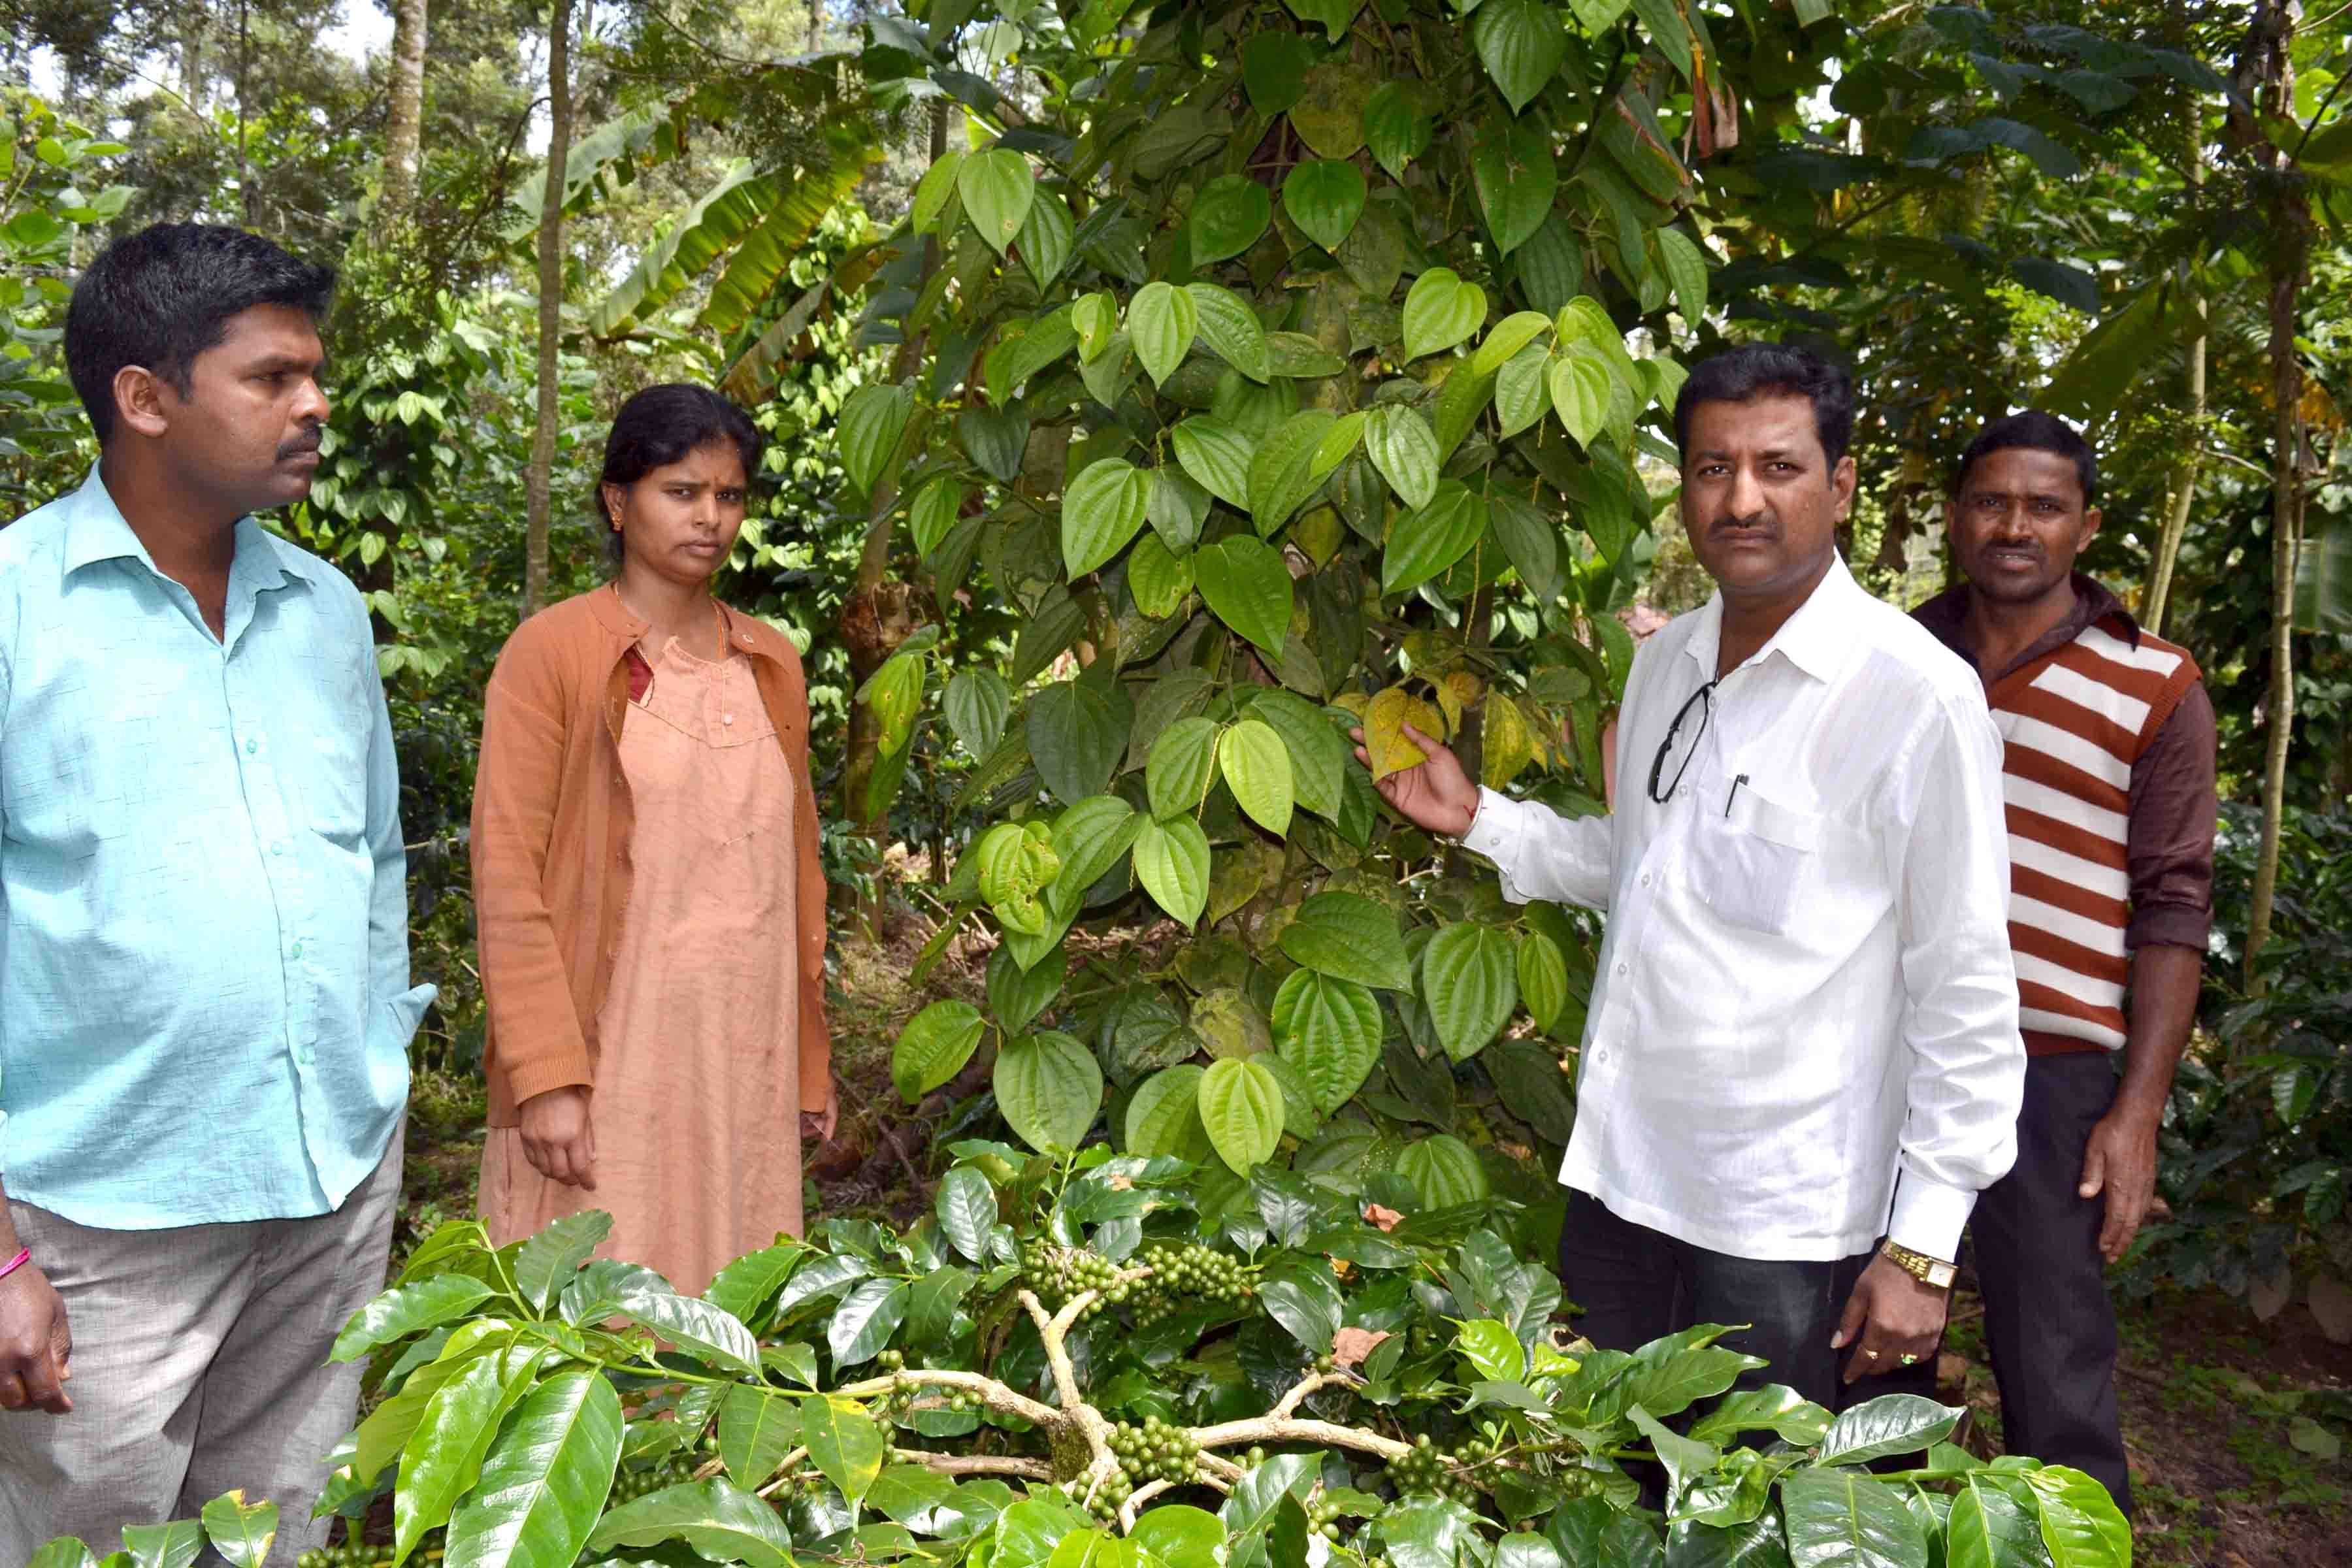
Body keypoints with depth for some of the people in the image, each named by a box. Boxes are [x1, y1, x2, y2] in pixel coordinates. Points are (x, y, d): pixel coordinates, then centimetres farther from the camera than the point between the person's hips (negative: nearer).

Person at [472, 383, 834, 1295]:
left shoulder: (770, 665, 13)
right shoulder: (554, 654, -3)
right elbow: (509, 875, -7)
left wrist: (810, 1064, 15)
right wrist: (545, 1074, -14)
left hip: (746, 1062, 5)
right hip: (606, 1057, -4)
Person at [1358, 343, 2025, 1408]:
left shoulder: (1917, 696, -16)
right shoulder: (1666, 658, 7)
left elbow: (1967, 997, -14)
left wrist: (1924, 1249, -14)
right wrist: (1479, 820, 11)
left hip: (1780, 1230, -6)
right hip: (1620, 1180, 7)